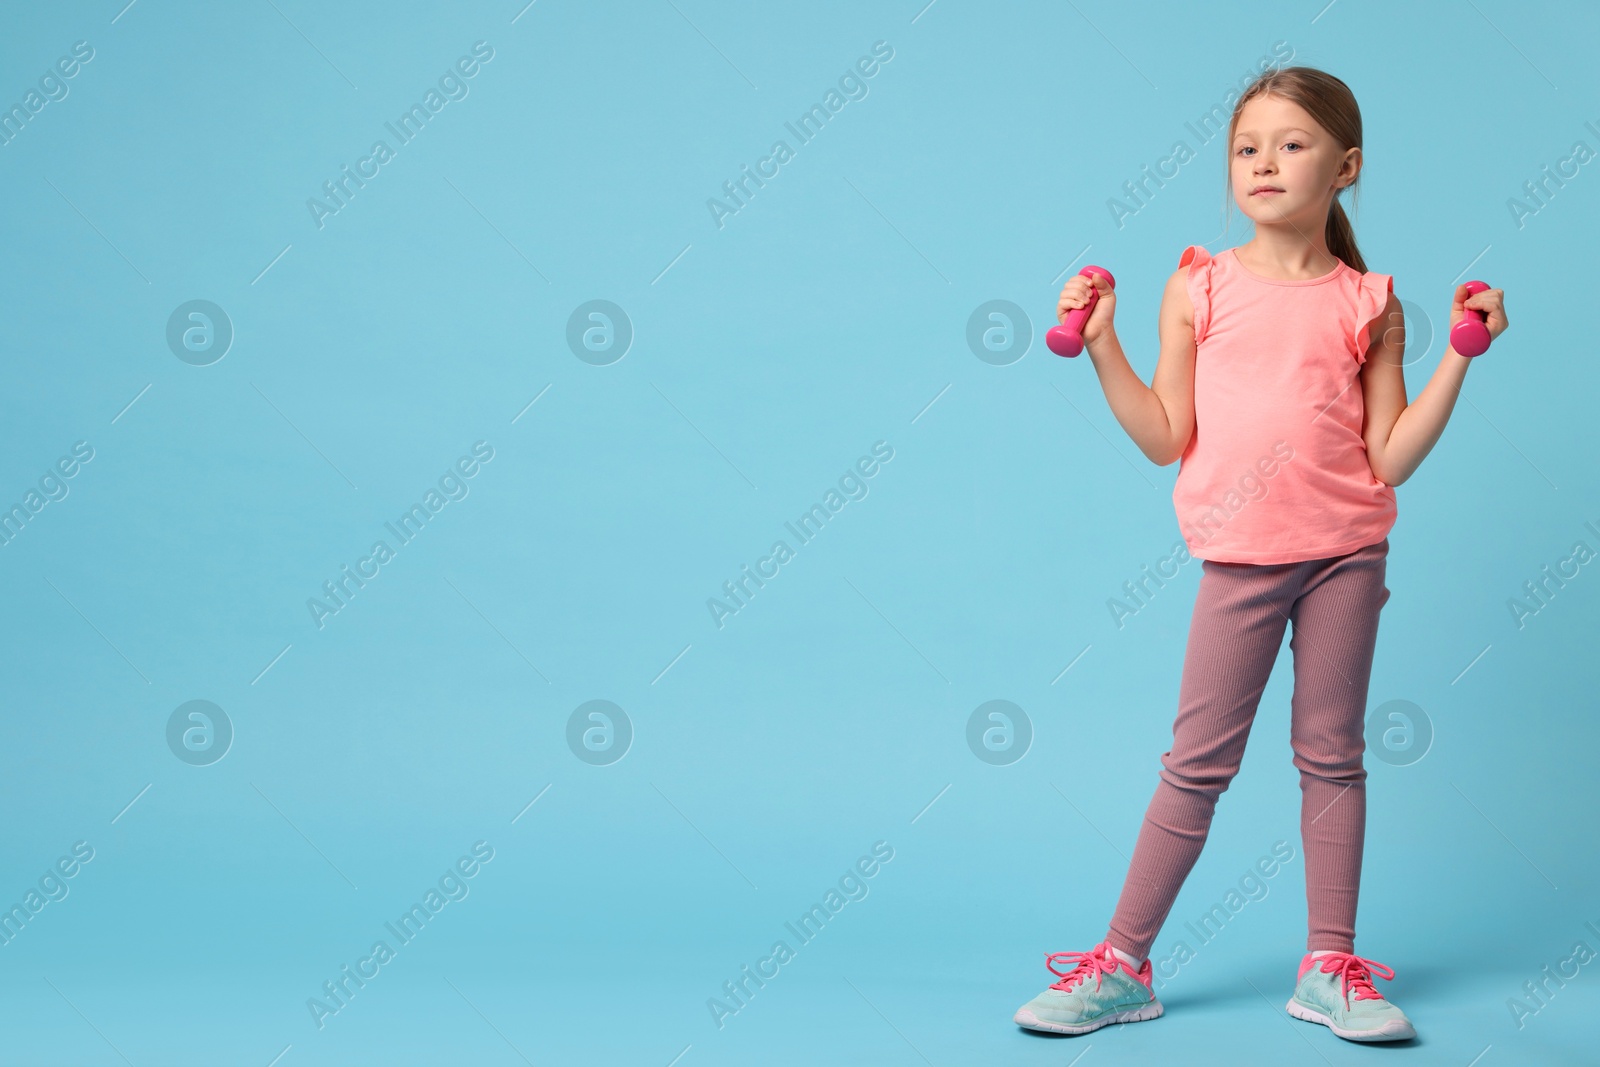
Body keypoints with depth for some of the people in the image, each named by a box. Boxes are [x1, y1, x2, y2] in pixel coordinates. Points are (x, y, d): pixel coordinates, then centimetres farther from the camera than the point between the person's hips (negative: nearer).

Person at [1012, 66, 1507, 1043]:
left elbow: (1390, 458, 0)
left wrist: (1461, 353, -5)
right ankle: (1123, 966, 12)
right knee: (1198, 761, 2)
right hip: (1241, 556, -1)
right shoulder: (1199, 287, 3)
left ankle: (1331, 967, 19)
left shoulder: (1367, 304, 3)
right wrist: (1101, 345, -6)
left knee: (1332, 755, 8)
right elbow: (1166, 439, 0)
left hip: (1345, 553, 1)